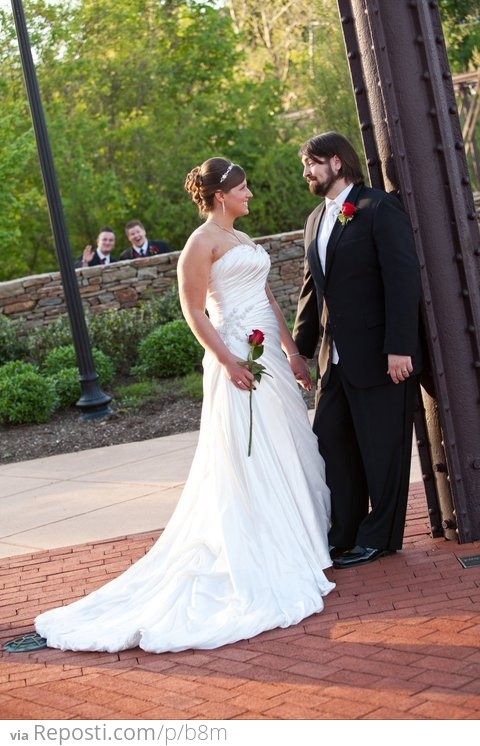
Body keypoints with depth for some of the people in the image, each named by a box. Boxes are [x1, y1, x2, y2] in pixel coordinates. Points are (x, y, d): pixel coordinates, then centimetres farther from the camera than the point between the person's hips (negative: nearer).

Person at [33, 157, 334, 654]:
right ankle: (260, 562, 1)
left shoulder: (243, 240, 17)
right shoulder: (202, 242, -9)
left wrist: (291, 352, 16)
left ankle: (297, 542, 22)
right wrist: (227, 361, -20)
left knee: (286, 452, 12)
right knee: (249, 460, -5)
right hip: (237, 358, -9)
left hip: (270, 356, 9)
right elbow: (193, 310, -13)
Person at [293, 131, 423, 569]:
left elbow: (403, 280, -15)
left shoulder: (379, 208, -9)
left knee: (382, 448, 2)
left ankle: (379, 538, 14)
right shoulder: (315, 221, 15)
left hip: (380, 355, -8)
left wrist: (399, 348, -20)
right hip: (335, 358, 8)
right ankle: (345, 533, 23)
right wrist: (300, 347, 14)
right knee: (331, 443, 11)